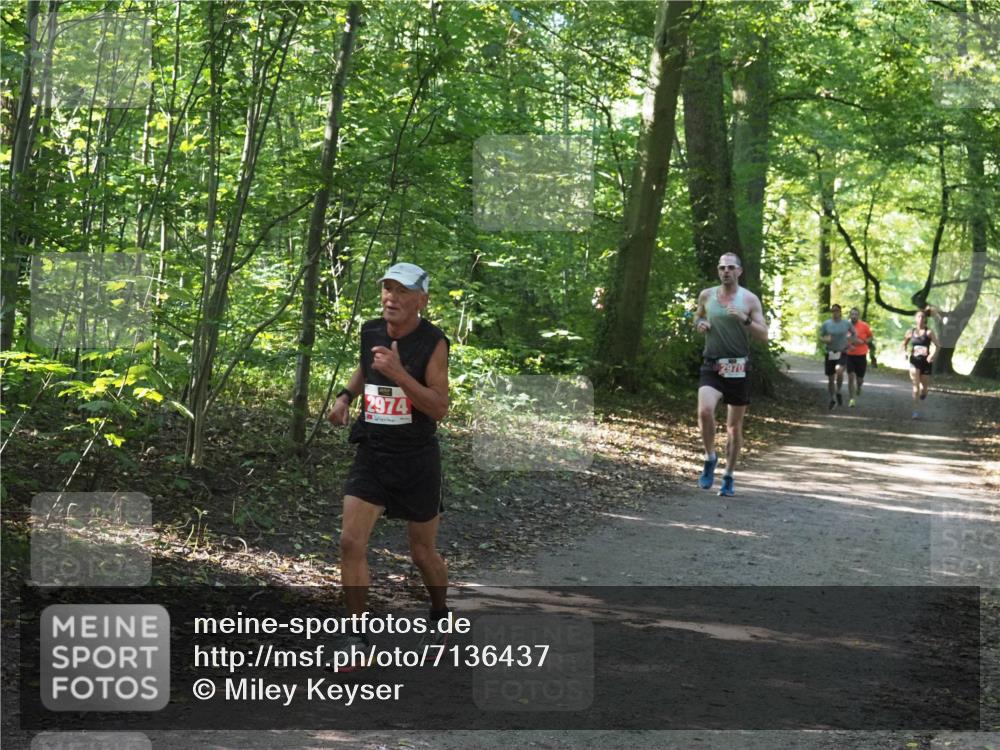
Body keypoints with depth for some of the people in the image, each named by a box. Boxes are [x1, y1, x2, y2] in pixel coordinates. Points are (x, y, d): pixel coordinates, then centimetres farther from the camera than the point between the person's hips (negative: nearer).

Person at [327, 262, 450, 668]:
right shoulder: (370, 332, 1)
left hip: (417, 460, -3)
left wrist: (398, 373, -29)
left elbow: (440, 408, -19)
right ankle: (357, 638, -3)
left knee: (423, 551, 11)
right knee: (351, 541, -11)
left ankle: (441, 617, 39)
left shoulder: (433, 342, -13)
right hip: (371, 453, 3)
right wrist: (345, 395, 7)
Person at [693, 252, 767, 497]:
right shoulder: (706, 295, 6)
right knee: (705, 411, -26)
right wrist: (699, 324, 1)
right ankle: (710, 458, -3)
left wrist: (745, 319, -20)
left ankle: (729, 478, 23)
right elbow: (698, 317, 25)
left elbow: (764, 335, -3)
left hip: (738, 368, 0)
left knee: (734, 427, 7)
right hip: (712, 366, 0)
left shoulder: (749, 299, -1)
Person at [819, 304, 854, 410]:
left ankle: (838, 392, -6)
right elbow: (820, 337, 6)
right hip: (830, 354, 2)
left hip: (842, 353, -2)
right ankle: (832, 399, 26)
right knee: (830, 379, 5)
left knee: (839, 370, -29)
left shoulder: (846, 323, 0)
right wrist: (825, 339, -15)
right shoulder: (826, 324, 0)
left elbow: (853, 333, 17)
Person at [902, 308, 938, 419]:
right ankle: (916, 411, -8)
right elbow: (904, 344, 18)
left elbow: (937, 345, -8)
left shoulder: (928, 332, -3)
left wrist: (933, 355, -25)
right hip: (914, 361, 1)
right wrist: (904, 352, -1)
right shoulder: (910, 332, 4)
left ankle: (923, 393, 48)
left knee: (924, 387, 9)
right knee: (915, 387, -10)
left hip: (926, 361, -1)